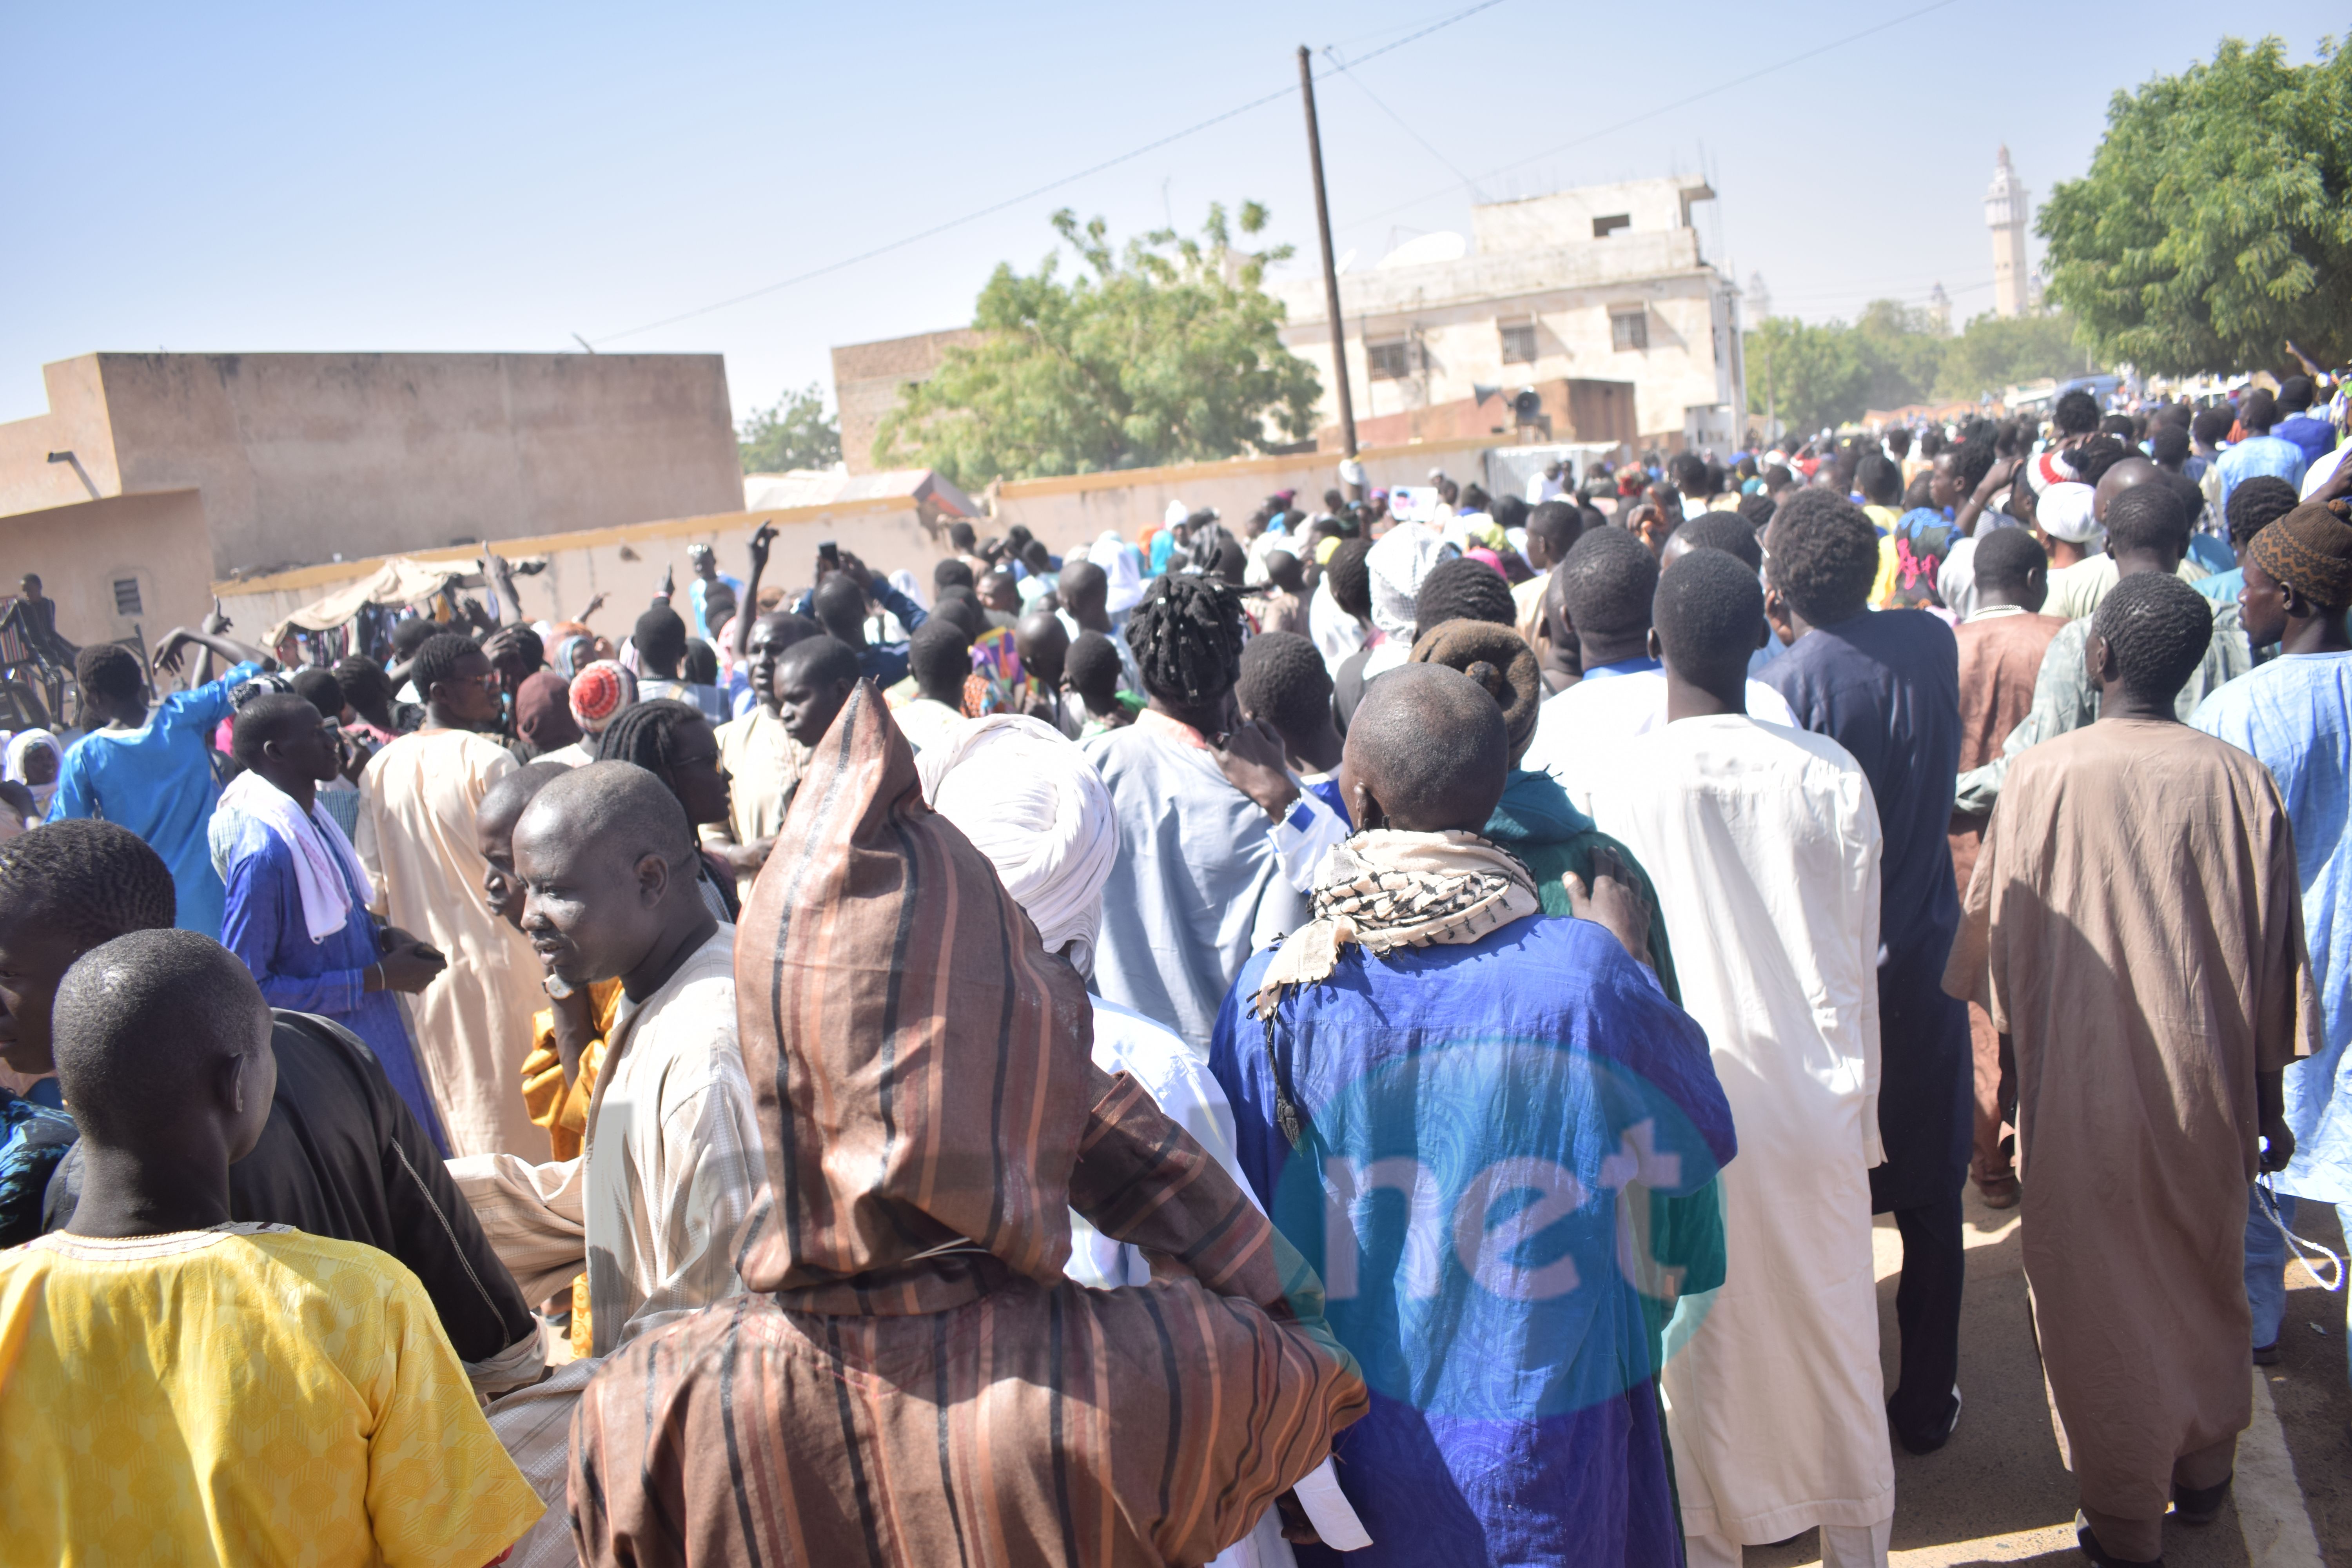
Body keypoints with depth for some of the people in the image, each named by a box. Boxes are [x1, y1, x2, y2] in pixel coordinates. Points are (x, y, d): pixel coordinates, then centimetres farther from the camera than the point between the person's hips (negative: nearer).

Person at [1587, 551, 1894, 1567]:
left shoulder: (1624, 780, -14)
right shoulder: (1832, 775, -8)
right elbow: (1860, 963, 0)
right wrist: (1861, 1115, 12)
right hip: (1815, 1103, 2)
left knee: (1699, 1343, 14)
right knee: (1830, 1331, 18)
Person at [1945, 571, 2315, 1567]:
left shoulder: (2041, 778, -15)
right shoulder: (2240, 782, -10)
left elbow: (1995, 938, -4)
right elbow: (2274, 962, -2)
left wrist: (2020, 1043, 16)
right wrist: (2269, 1103, 10)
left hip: (2080, 1085, -2)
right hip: (2205, 1079, 3)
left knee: (2097, 1298, 13)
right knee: (2205, 1276, 23)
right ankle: (2202, 1476, 42)